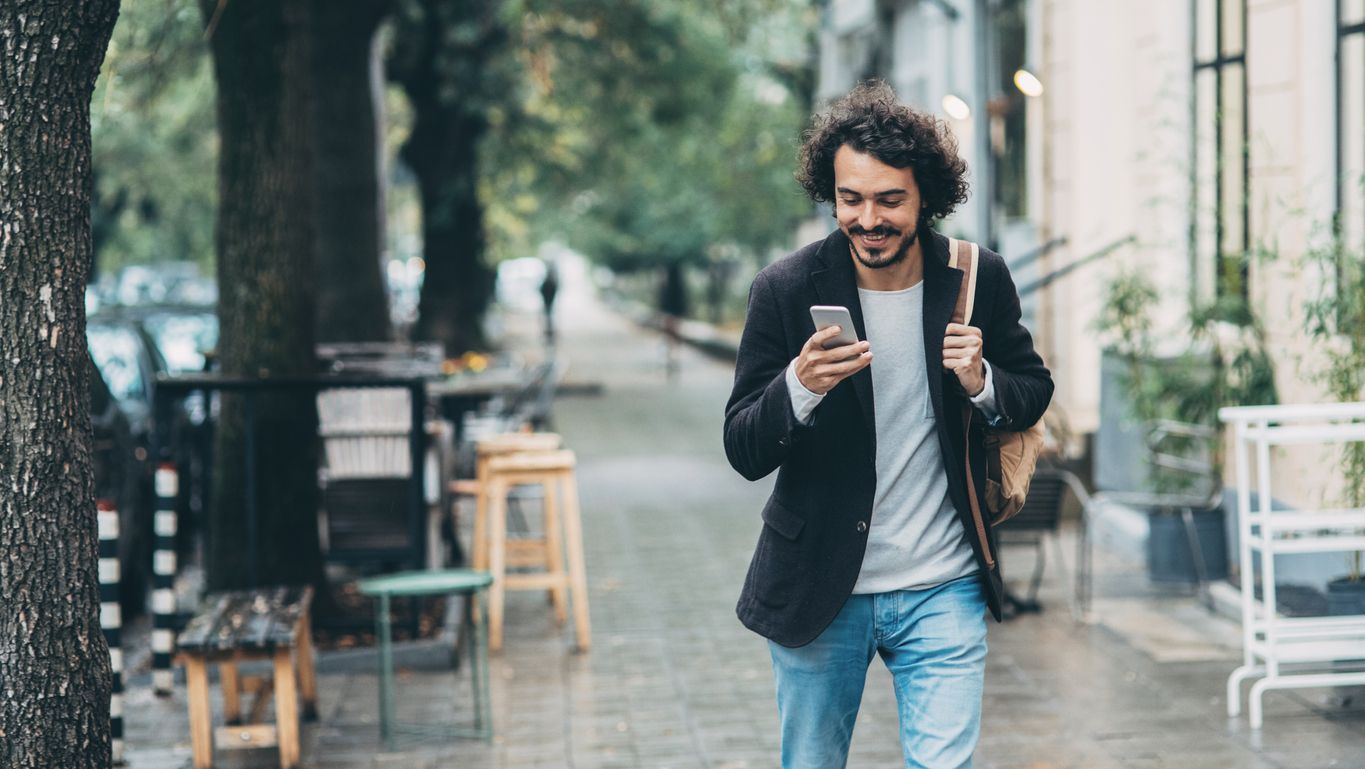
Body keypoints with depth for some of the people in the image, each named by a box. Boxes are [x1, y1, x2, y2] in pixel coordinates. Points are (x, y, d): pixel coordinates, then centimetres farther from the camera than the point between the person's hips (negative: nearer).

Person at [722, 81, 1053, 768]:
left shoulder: (979, 280, -5)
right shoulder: (787, 289, -10)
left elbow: (1035, 392, 10)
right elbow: (743, 454, -9)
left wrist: (983, 383, -14)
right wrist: (800, 387, -31)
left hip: (942, 591, 0)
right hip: (818, 590, 0)